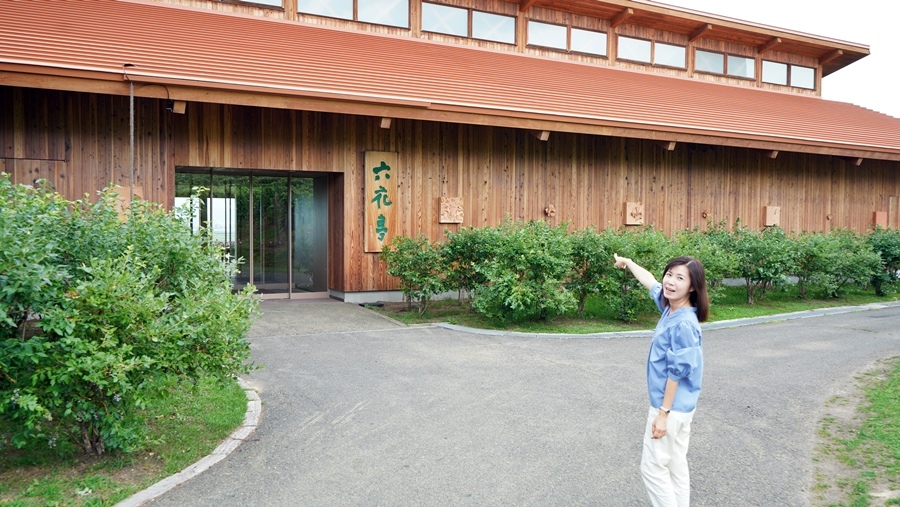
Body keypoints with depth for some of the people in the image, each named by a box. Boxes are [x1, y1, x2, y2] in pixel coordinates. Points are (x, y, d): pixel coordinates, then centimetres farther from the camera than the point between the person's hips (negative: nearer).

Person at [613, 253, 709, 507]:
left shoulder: (684, 324, -23)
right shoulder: (670, 308, 2)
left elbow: (677, 372, -22)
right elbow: (651, 282, 22)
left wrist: (663, 413, -19)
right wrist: (628, 262, 36)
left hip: (671, 407, -9)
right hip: (680, 407, 9)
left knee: (653, 468, 1)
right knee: (676, 465, 16)